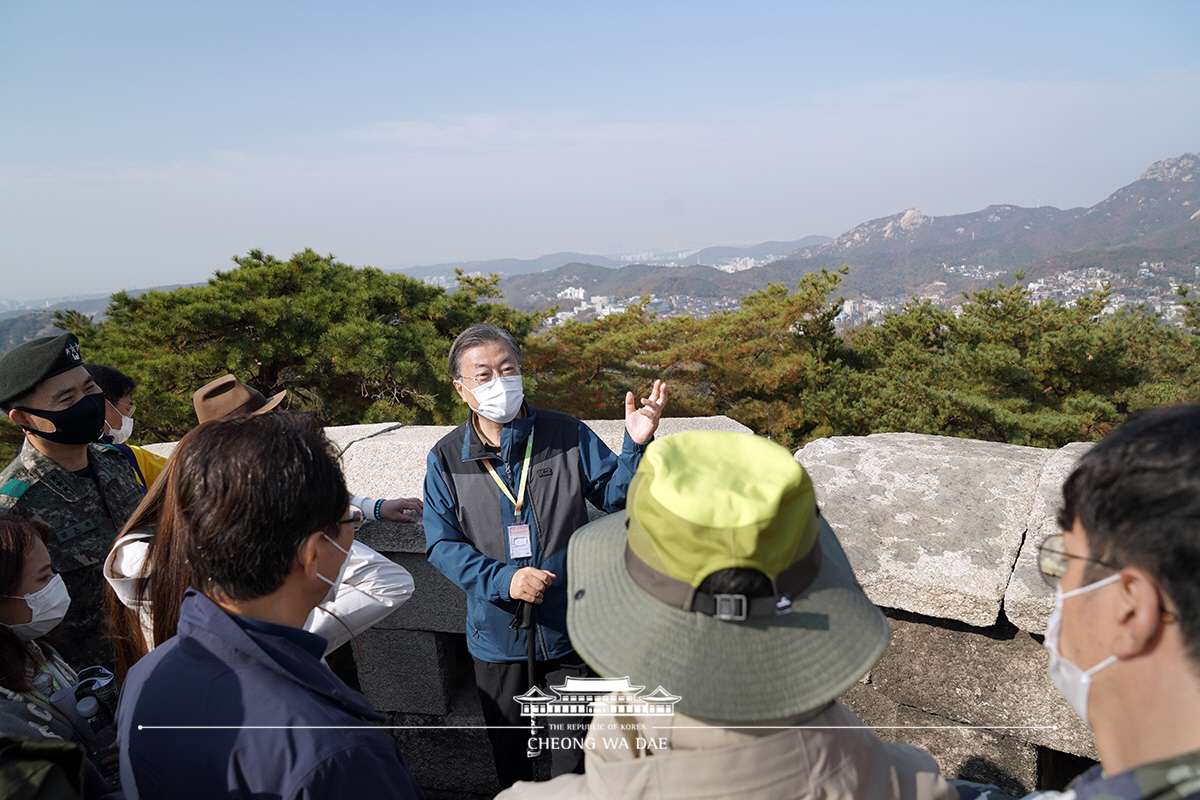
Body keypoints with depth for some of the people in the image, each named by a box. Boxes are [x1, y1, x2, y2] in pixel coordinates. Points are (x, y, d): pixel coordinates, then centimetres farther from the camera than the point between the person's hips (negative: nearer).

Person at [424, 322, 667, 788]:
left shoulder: (568, 435, -7)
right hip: (496, 632, 1)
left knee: (574, 747, 16)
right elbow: (441, 544, -7)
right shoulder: (446, 459, -7)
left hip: (568, 628, -1)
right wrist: (502, 580, -21)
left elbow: (614, 495, -4)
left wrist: (636, 445, -22)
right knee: (505, 744, 23)